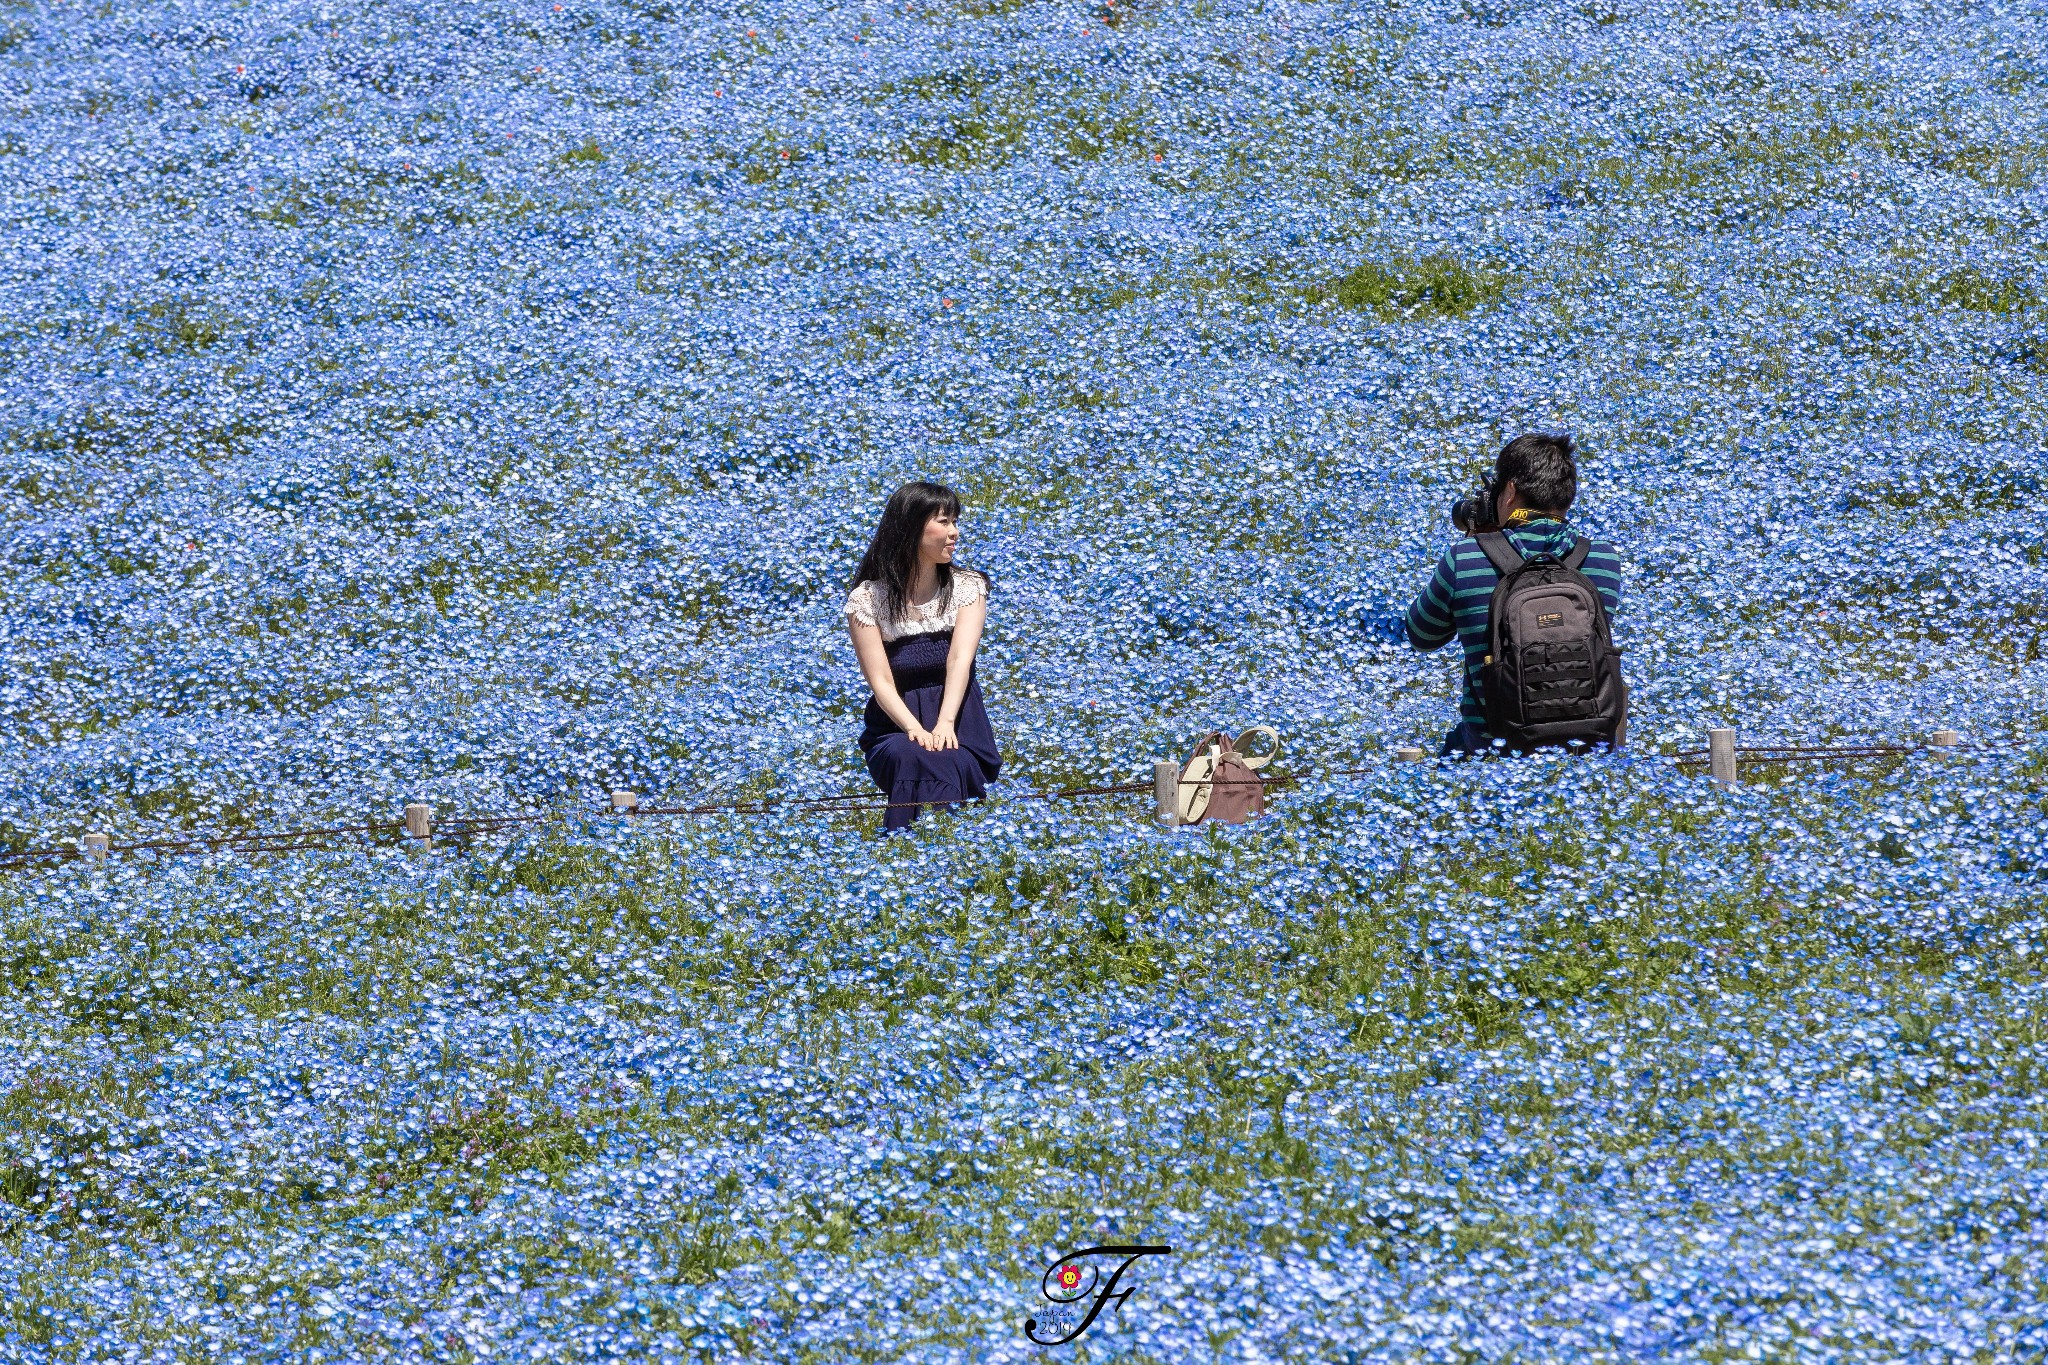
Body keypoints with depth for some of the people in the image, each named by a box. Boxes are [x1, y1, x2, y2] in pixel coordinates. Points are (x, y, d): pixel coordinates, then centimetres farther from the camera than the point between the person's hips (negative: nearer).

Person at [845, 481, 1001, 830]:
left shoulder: (968, 586, 5)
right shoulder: (867, 599, 0)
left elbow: (960, 658, -11)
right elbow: (880, 680, -9)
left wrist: (945, 724, -28)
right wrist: (916, 730, -28)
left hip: (959, 724, 1)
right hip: (896, 727, -1)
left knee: (946, 764, -36)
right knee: (916, 759, -37)